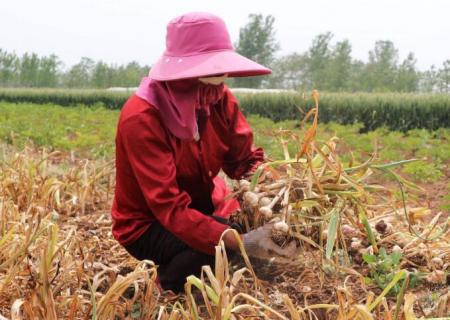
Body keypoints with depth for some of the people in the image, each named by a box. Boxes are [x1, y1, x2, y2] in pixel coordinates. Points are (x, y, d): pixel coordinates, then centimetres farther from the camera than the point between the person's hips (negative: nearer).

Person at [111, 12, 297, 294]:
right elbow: (169, 207, -37)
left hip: (203, 206, 6)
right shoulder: (141, 119, -31)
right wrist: (239, 242, -47)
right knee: (217, 247, -33)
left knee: (266, 227, -14)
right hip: (148, 223, -6)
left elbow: (244, 160, -5)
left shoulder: (221, 99, -11)